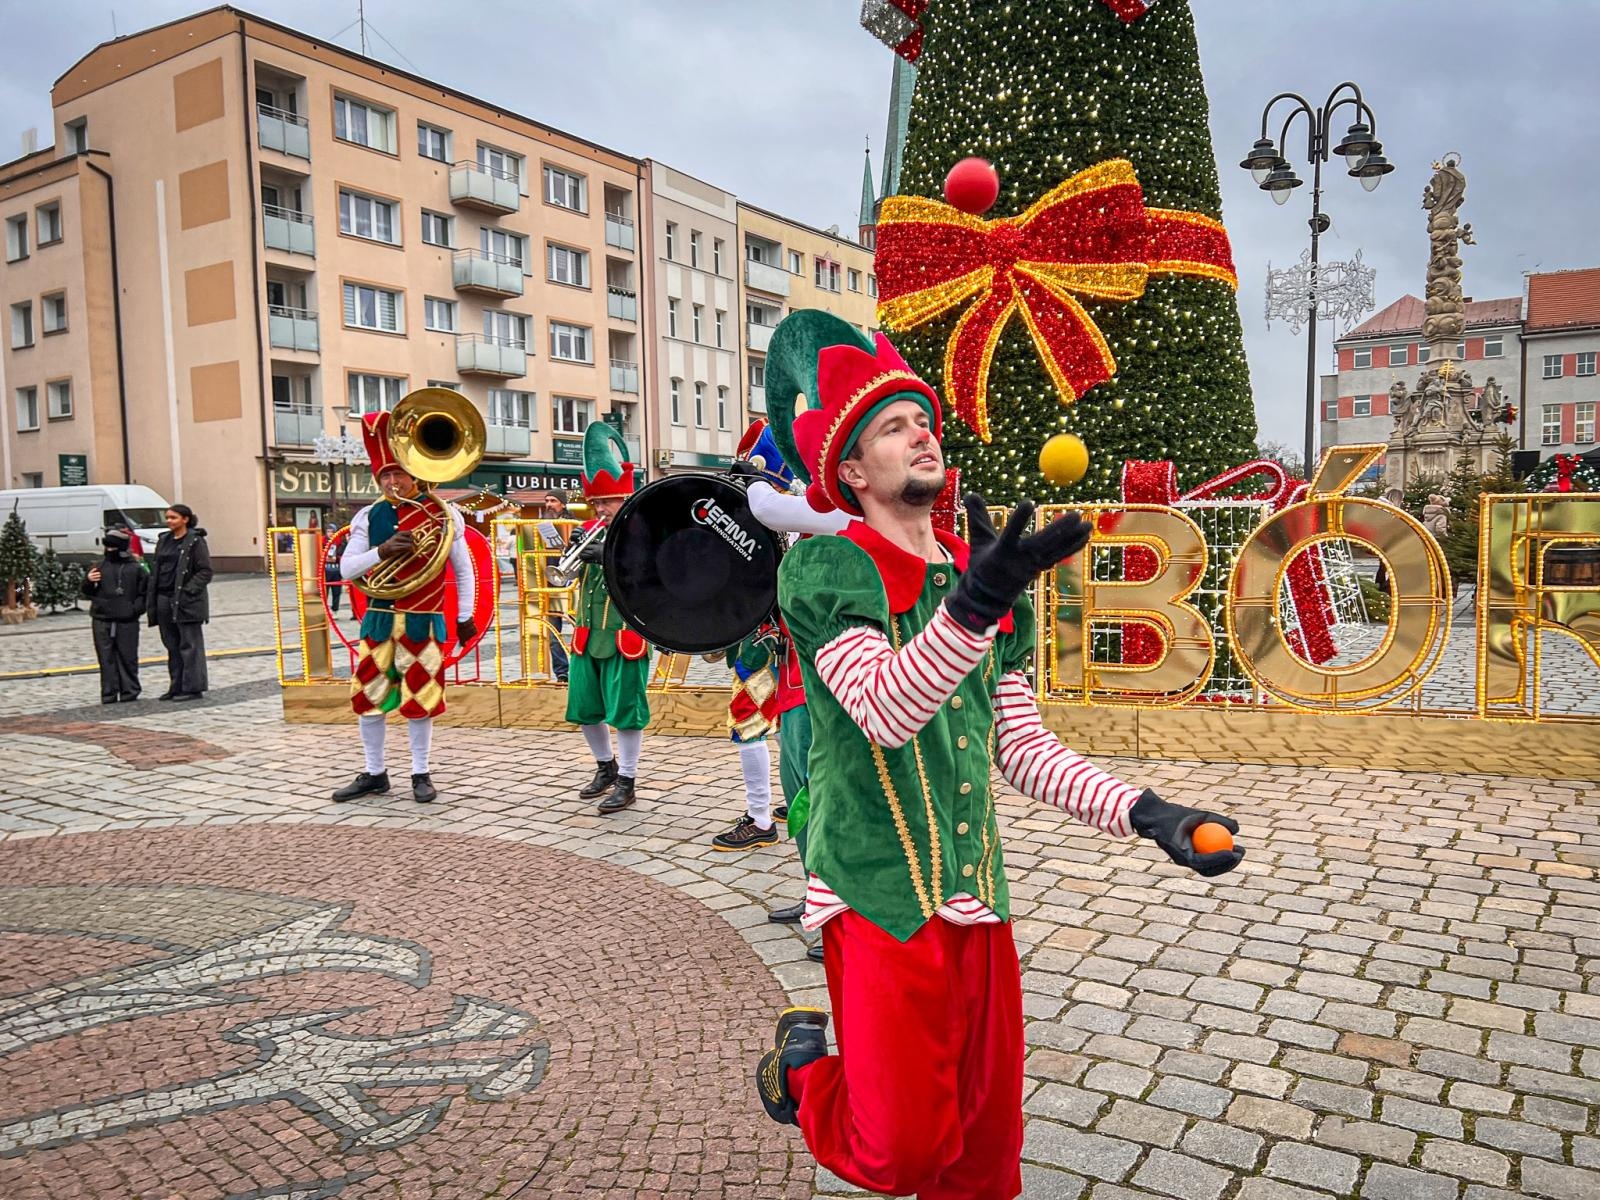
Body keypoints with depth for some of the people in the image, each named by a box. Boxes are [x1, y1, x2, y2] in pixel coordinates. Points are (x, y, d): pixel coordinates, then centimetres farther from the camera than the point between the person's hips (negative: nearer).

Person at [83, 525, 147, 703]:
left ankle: (129, 694, 11)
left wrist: (136, 608, -9)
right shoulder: (100, 566, 8)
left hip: (127, 622, -2)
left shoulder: (135, 568, 1)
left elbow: (145, 593, 3)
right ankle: (108, 695, 9)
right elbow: (88, 593, 13)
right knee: (106, 659, 4)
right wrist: (88, 581, -6)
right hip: (102, 621, 2)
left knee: (128, 658, 2)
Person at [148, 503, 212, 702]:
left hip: (186, 601, -7)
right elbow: (156, 569, 17)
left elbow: (205, 572, -9)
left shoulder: (195, 541, -5)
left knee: (190, 644, -4)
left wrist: (188, 591, -18)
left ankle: (193, 687, 0)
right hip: (165, 599, 7)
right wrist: (152, 599, 9)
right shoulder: (164, 540, 15)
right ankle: (176, 687, 17)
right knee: (172, 645, 11)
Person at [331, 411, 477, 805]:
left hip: (423, 621, -3)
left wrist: (464, 617, 3)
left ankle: (421, 775, 19)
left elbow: (464, 570, 5)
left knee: (420, 697, 3)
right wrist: (381, 551, -19)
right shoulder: (368, 517, 2)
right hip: (379, 619, 3)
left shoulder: (443, 513, -2)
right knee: (368, 696, 7)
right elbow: (346, 569, -2)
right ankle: (374, 773, 22)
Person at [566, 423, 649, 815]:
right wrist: (576, 551, -10)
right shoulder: (592, 531, 13)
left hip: (624, 635, -7)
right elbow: (572, 572, 10)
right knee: (584, 707, 14)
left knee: (625, 709, -2)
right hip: (588, 634, 7)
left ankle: (626, 782, 10)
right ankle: (606, 766, 34)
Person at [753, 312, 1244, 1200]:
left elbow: (1022, 746, 11)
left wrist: (1144, 811, -1)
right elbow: (885, 711, -23)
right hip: (880, 895, -6)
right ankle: (803, 1064, 25)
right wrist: (975, 601, -37)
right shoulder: (824, 568, -8)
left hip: (978, 897, 6)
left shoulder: (987, 579, 12)